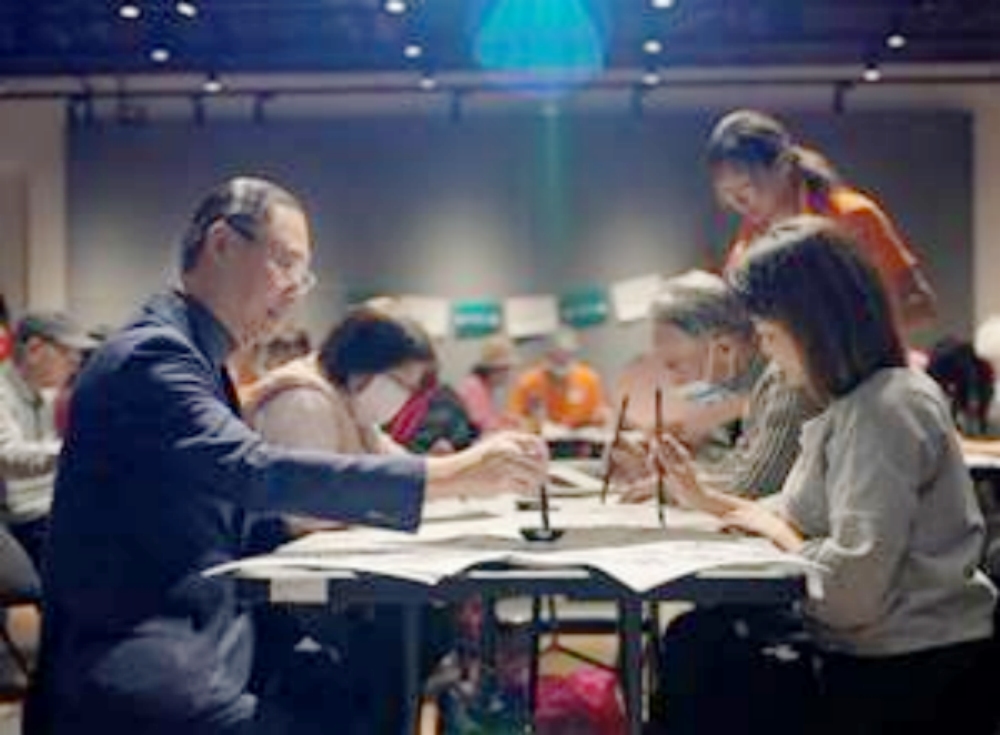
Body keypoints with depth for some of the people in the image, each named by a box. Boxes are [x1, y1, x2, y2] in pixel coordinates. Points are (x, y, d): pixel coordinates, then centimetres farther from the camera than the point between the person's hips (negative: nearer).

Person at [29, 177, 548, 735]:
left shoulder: (198, 360, 16)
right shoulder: (152, 354, -14)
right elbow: (253, 472, -27)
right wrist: (452, 475, -29)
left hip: (206, 643, 9)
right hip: (134, 676, -9)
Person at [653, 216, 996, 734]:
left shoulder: (884, 411, -20)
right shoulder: (853, 404, 12)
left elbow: (851, 589, -25)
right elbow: (807, 520, 14)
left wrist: (774, 527, -10)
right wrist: (704, 499, 10)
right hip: (877, 653, 9)